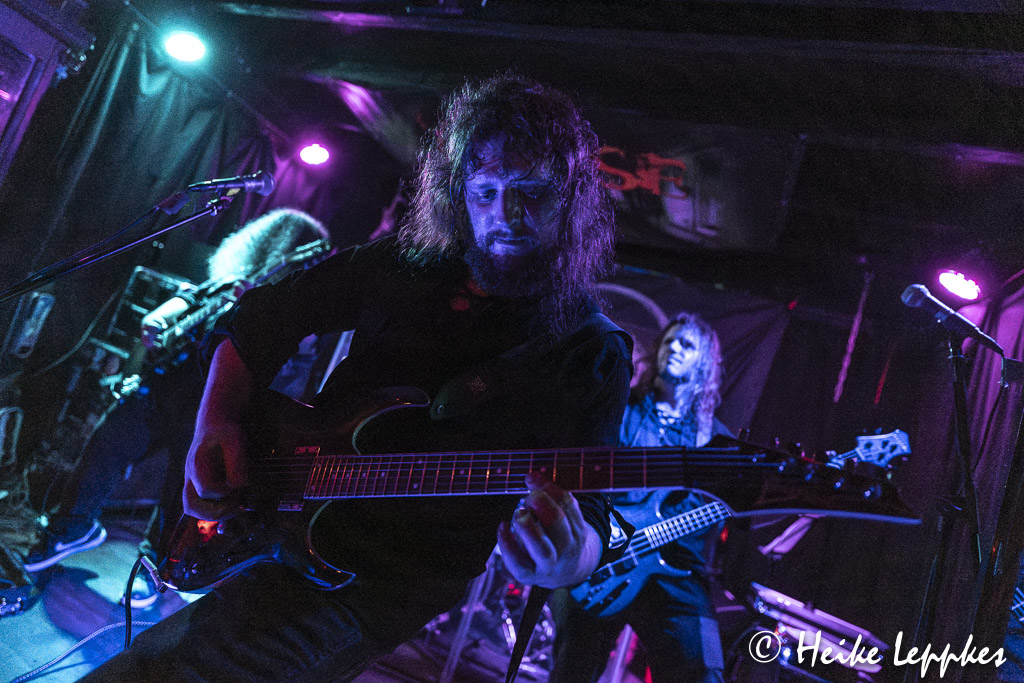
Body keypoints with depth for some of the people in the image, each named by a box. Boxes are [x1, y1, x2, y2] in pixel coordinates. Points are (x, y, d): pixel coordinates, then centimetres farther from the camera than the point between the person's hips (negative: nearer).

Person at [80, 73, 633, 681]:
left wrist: (569, 562, -39)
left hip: (377, 583, -6)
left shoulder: (592, 352, -10)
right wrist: (216, 423, -6)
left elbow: (589, 515, -15)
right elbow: (258, 319, 11)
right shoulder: (405, 266, 2)